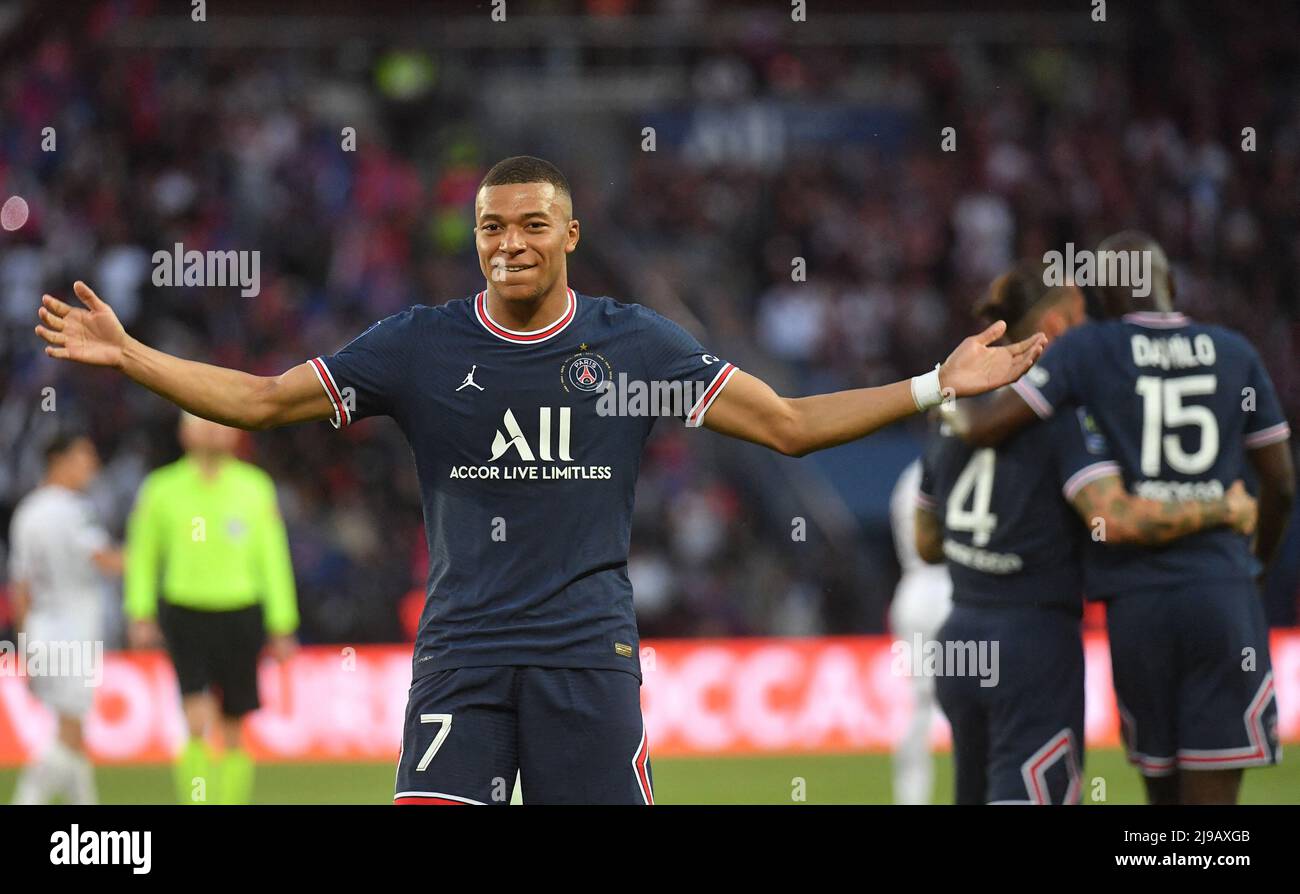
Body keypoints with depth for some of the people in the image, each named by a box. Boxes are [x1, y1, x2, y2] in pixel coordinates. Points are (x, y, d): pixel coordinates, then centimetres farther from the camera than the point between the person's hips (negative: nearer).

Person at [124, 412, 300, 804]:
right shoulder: (162, 489, 3)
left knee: (233, 734, 6)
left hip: (240, 615, 2)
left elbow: (274, 558, 8)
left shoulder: (255, 487, 5)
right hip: (185, 614, -2)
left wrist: (282, 626, 5)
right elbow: (142, 555, 12)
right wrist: (141, 613, 3)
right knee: (198, 724, -16)